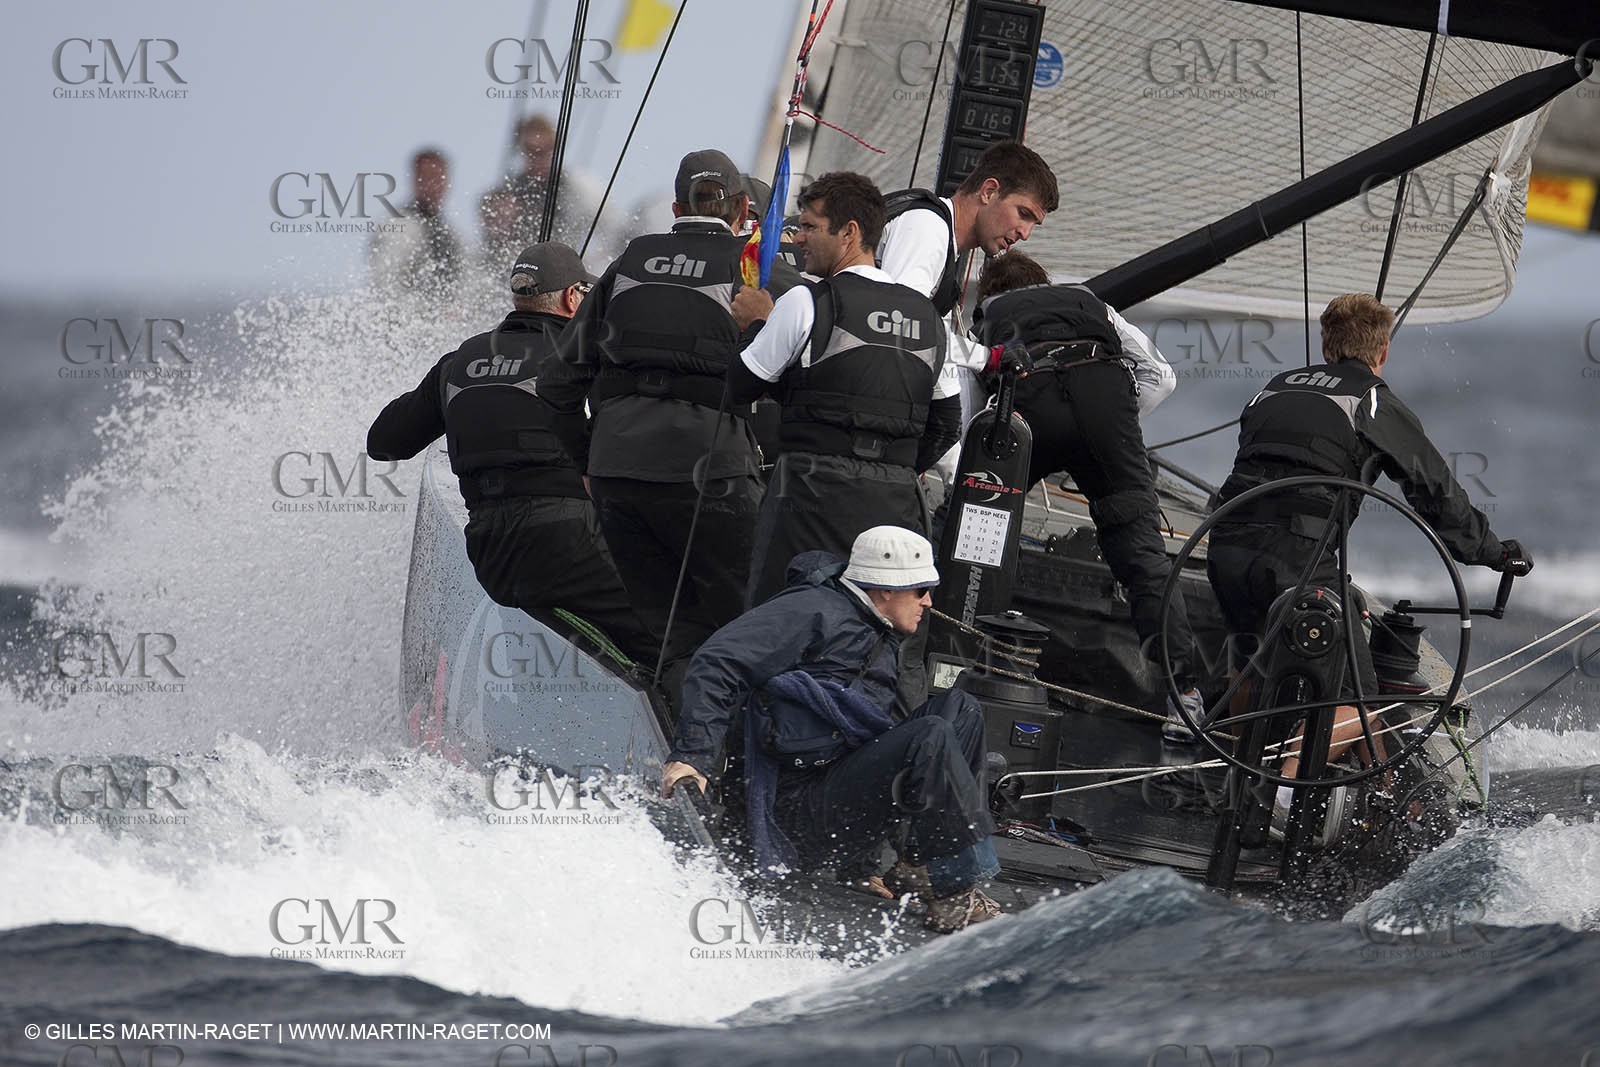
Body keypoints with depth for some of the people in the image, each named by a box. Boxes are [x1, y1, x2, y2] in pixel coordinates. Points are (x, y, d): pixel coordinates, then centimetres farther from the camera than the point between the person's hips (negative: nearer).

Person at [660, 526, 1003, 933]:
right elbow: (715, 666, -14)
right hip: (800, 808, -10)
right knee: (930, 737, -26)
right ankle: (956, 891, -23)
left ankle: (920, 861, -7)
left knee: (958, 709, 5)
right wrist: (692, 755, -22)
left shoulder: (880, 639, 24)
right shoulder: (814, 611, -7)